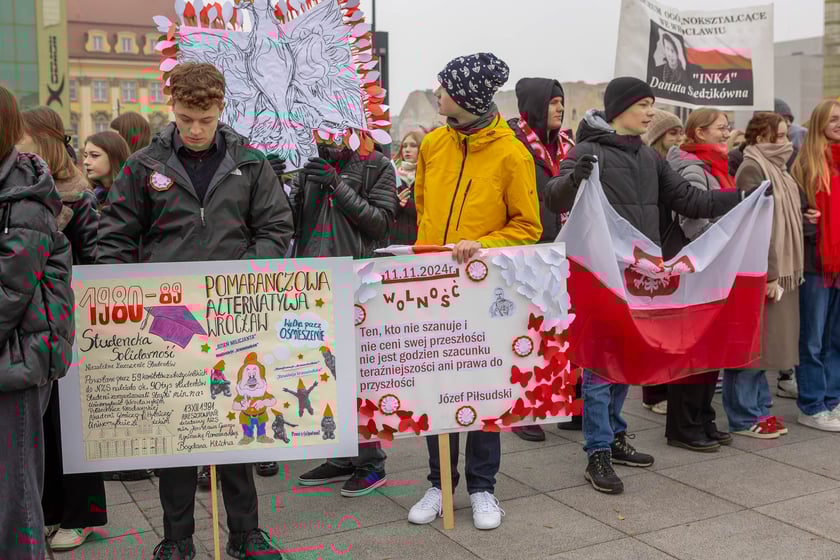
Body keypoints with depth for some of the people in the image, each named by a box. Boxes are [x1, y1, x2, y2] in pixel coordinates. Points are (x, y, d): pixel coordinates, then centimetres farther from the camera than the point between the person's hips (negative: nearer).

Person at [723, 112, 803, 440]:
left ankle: (759, 409, 22)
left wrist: (786, 271, 12)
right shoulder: (752, 169, -11)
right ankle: (743, 418, 6)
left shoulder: (776, 168, 16)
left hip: (779, 269, 9)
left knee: (765, 342, 13)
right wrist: (767, 274, -20)